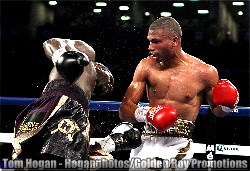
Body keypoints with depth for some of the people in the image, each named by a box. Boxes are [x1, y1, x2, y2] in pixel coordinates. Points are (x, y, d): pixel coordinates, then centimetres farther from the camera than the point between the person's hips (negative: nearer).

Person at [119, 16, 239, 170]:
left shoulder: (204, 72, -3)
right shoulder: (147, 66, 1)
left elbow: (216, 109, 14)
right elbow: (125, 110, -2)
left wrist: (225, 108, -9)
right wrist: (144, 114, -23)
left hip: (178, 146, -3)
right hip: (147, 141, 3)